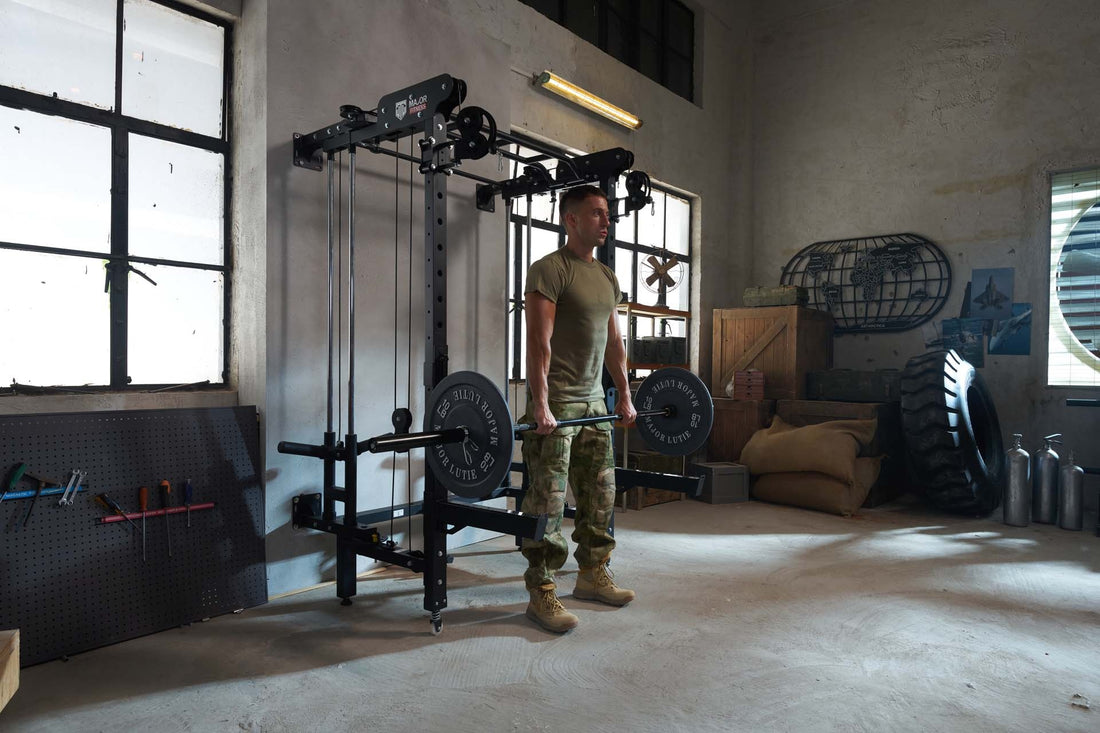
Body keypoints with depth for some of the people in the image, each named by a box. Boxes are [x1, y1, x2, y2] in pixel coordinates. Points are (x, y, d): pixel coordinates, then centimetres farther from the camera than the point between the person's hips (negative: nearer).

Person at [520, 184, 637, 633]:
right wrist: (541, 405, -23)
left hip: (593, 402, 8)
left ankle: (593, 575, 28)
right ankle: (541, 594, 7)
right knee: (548, 501, -3)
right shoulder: (550, 270, -10)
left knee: (599, 495, 14)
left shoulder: (607, 277, 15)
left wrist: (624, 395, 16)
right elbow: (539, 342, -18)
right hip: (555, 404, -8)